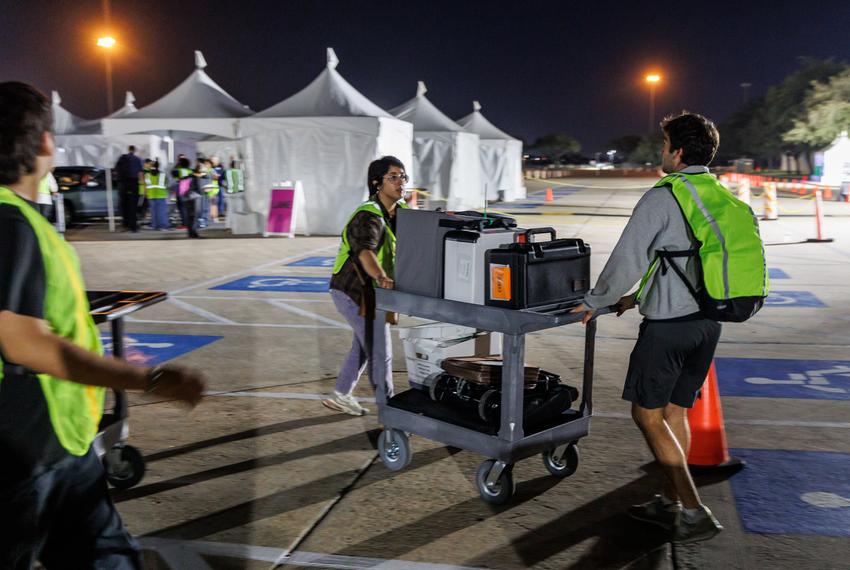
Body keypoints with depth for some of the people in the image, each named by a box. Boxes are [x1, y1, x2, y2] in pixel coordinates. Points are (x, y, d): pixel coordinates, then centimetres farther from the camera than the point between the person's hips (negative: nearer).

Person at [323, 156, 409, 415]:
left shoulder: (401, 210, 4)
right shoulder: (369, 217, -25)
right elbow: (366, 251, -43)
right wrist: (382, 278, -62)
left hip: (368, 292, 10)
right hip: (355, 293, -10)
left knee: (364, 346, 23)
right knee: (381, 352, -4)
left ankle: (340, 396, 38)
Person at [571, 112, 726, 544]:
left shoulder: (662, 198, -14)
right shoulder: (721, 196, 11)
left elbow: (627, 257, -13)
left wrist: (594, 302, 2)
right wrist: (640, 297, 25)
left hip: (668, 325, -8)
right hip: (707, 320, 8)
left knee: (647, 414, 3)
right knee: (675, 413, 16)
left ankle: (693, 510, 2)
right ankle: (670, 503, 25)